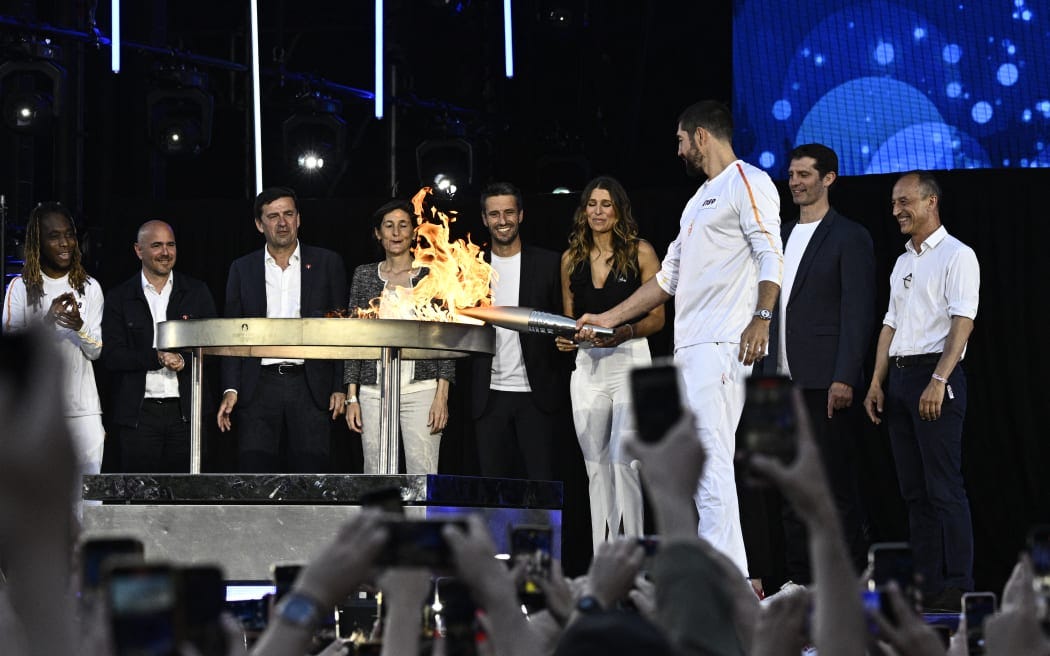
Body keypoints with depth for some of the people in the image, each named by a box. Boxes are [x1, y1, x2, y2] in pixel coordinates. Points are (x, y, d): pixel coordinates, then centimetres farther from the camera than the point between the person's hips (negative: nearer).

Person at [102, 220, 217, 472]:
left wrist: (185, 359, -12)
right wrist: (157, 357, -14)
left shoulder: (197, 292, 11)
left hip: (186, 411, 1)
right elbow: (111, 356, -2)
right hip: (139, 412, -1)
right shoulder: (119, 298, 7)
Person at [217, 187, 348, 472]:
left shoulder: (327, 264, 8)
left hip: (310, 387, -1)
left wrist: (340, 387, -1)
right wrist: (230, 389, -1)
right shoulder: (242, 269, 11)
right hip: (259, 388, 1)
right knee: (255, 468, -4)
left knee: (311, 469, -4)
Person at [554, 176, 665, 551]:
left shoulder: (640, 252, 0)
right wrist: (563, 338, -2)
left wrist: (625, 332, -18)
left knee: (622, 459, -15)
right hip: (587, 365, 5)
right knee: (596, 465, 6)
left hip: (630, 360, -5)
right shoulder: (571, 259, 13)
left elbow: (657, 317, -1)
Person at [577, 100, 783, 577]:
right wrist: (609, 318, 28)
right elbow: (668, 277, 30)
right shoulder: (700, 199, 27)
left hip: (721, 345, -10)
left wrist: (761, 317, -28)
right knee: (697, 464, 7)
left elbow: (771, 257, -15)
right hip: (687, 348, 10)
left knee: (711, 460, -16)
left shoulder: (748, 182, -2)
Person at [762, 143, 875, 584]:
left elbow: (858, 313, -10)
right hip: (783, 380, 7)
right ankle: (799, 577, 14)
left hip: (825, 381, -7)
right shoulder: (782, 237, 18)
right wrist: (768, 371, 13)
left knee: (836, 482, -4)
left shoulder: (849, 238, -4)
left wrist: (844, 379, -18)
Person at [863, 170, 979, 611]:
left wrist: (939, 381, -22)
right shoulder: (902, 263, 20)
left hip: (936, 376, -8)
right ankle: (927, 586, 9)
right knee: (914, 490, 6)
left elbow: (962, 323, -13)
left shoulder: (957, 256, -5)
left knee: (944, 488, -10)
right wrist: (877, 383, 11)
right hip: (899, 376, 8)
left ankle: (957, 587, -8)